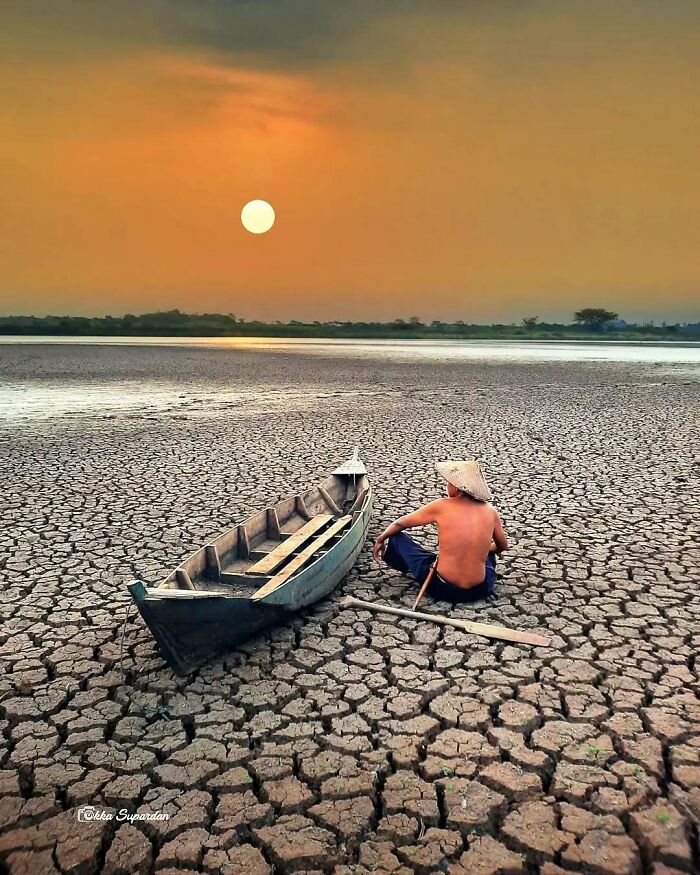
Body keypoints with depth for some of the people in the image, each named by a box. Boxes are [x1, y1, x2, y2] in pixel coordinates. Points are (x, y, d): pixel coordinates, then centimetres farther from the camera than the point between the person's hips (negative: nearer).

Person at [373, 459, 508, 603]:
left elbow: (400, 523, 4)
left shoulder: (441, 507, -11)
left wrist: (381, 539, 23)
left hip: (442, 589, -4)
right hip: (480, 591, 4)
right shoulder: (490, 511, -4)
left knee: (396, 537, 14)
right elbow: (502, 547, 15)